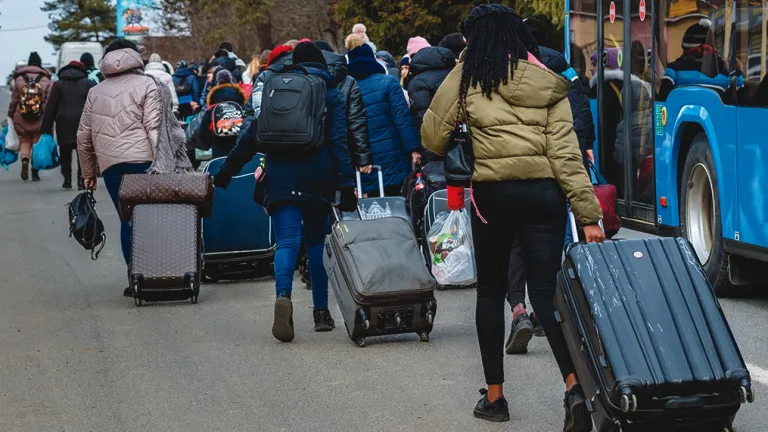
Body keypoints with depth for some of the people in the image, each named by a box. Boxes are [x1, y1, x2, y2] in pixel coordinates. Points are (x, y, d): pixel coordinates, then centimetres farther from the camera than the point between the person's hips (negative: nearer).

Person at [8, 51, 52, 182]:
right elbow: (50, 102, -7)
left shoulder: (19, 79, -1)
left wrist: (11, 115, 13)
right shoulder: (46, 81, -3)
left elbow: (14, 100, 2)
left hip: (21, 119, 0)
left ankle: (25, 159, -15)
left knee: (24, 141, 14)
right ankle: (35, 172, 10)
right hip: (40, 120, 0)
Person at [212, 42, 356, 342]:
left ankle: (283, 296, -34)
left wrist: (226, 171, 18)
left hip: (281, 177, 0)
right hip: (317, 179, 0)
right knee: (317, 241, 12)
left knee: (288, 240, -7)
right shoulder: (331, 95, 7)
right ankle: (321, 311, 13)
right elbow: (339, 141, -2)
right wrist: (346, 185, -6)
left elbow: (252, 137, 12)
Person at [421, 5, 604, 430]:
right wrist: (589, 215, -3)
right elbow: (565, 153, -1)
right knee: (546, 291, 0)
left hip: (493, 193, -1)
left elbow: (433, 136, 5)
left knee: (490, 291, 15)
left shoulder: (468, 76, 1)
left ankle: (494, 395, 19)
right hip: (543, 192, 2)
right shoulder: (547, 84, 7)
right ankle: (574, 386, -20)